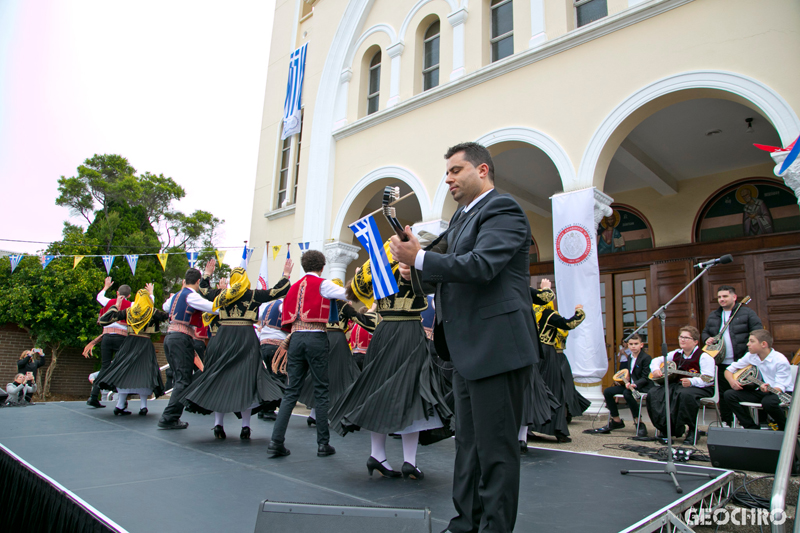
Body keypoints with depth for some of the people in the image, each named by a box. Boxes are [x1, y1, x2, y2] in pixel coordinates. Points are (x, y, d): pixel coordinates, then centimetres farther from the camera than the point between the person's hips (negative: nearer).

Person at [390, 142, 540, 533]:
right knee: (468, 445, 18)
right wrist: (419, 269, 5)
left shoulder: (502, 209, -9)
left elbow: (481, 265, -24)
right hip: (467, 352, 10)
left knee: (496, 450, 1)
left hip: (496, 348, -10)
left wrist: (420, 258, -20)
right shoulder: (462, 216, 20)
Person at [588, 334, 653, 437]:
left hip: (643, 386, -8)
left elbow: (645, 378, -15)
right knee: (607, 392, -7)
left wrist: (635, 385, -29)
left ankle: (639, 423, -23)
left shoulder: (646, 358, -10)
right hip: (631, 384, 8)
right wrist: (626, 381, 4)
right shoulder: (630, 358, 14)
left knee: (627, 393, -38)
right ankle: (616, 421, 5)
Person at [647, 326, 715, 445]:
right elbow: (657, 360, 24)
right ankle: (665, 428, -9)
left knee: (685, 394, -41)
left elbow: (708, 379, -19)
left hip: (700, 388, -6)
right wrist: (655, 369, 1)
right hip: (677, 384, 7)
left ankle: (690, 431, -21)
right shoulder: (676, 354, 15)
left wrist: (691, 381, -36)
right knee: (653, 393, -17)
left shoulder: (704, 357, -6)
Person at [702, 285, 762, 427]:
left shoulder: (747, 312, -2)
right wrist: (707, 339, -1)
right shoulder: (713, 316, 13)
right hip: (723, 363, 5)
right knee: (723, 394, 10)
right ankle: (726, 423, 21)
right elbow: (705, 332, 23)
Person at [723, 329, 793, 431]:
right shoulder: (750, 356, -1)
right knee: (729, 394, -16)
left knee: (768, 402, -40)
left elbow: (780, 387, -23)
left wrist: (768, 389, -47)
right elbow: (729, 369, 5)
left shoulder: (780, 361, -18)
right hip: (761, 391, 5)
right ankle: (752, 428, -5)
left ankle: (785, 430, -7)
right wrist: (731, 381, -17)